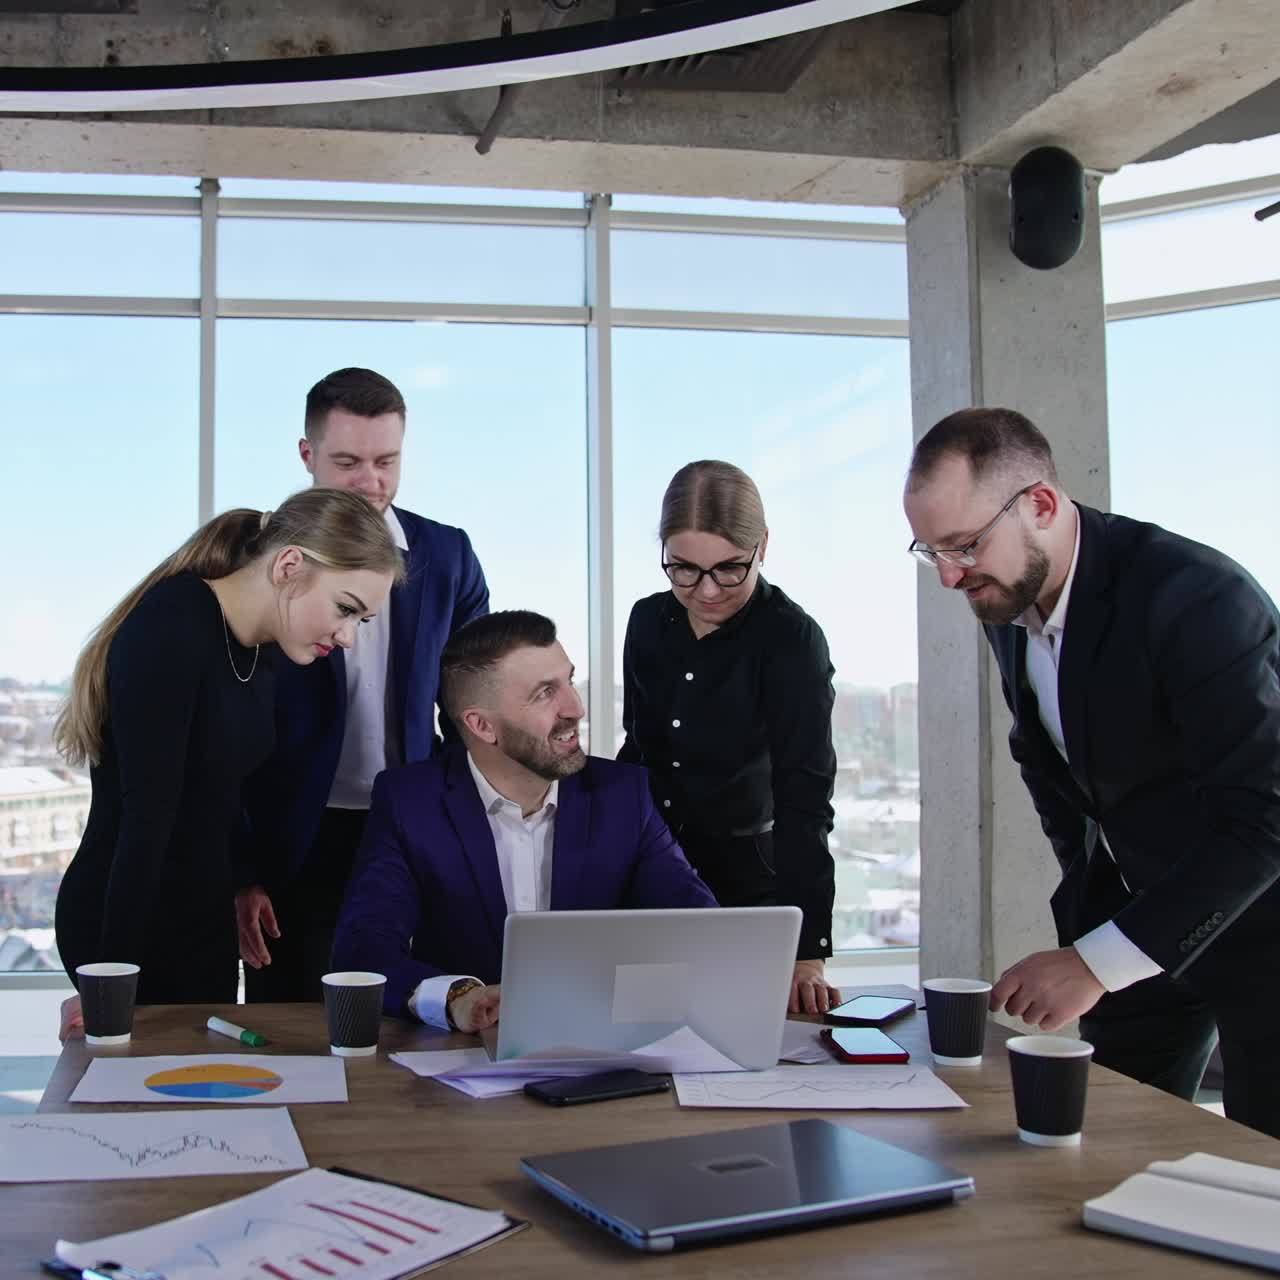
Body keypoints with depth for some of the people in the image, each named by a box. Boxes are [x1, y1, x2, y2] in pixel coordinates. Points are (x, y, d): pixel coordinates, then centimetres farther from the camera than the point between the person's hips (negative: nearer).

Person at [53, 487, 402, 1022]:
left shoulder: (263, 650, 5)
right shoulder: (171, 630, -21)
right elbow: (146, 815, -23)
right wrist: (113, 980, -22)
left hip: (205, 918, 8)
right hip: (127, 923, -8)